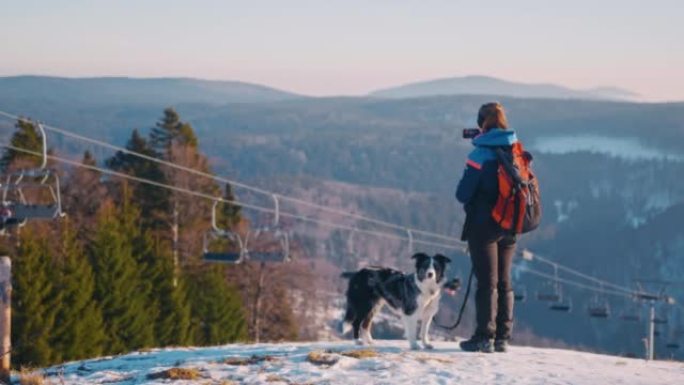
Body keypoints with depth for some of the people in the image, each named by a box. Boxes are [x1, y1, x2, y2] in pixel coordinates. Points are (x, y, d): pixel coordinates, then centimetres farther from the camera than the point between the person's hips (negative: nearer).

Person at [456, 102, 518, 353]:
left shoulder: (480, 155, -15)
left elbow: (463, 194, -12)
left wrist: (469, 200, 7)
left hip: (484, 226, -6)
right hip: (509, 227, 6)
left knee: (487, 282, -2)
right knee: (504, 282, 11)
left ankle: (485, 337, -1)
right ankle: (503, 338, 13)